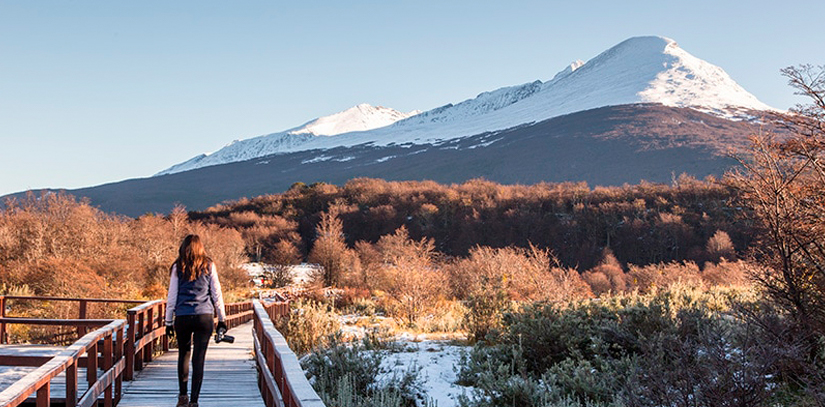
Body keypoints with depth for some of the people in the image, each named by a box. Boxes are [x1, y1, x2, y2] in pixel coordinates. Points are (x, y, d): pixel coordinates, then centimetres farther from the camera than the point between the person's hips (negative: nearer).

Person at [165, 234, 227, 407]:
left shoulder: (178, 267, 5)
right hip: (204, 316, 0)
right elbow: (217, 293, 6)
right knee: (199, 359, 1)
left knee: (183, 355, 17)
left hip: (182, 317, 0)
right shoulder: (209, 266, 5)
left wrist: (169, 321, 11)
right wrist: (222, 319, 13)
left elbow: (171, 296, 5)